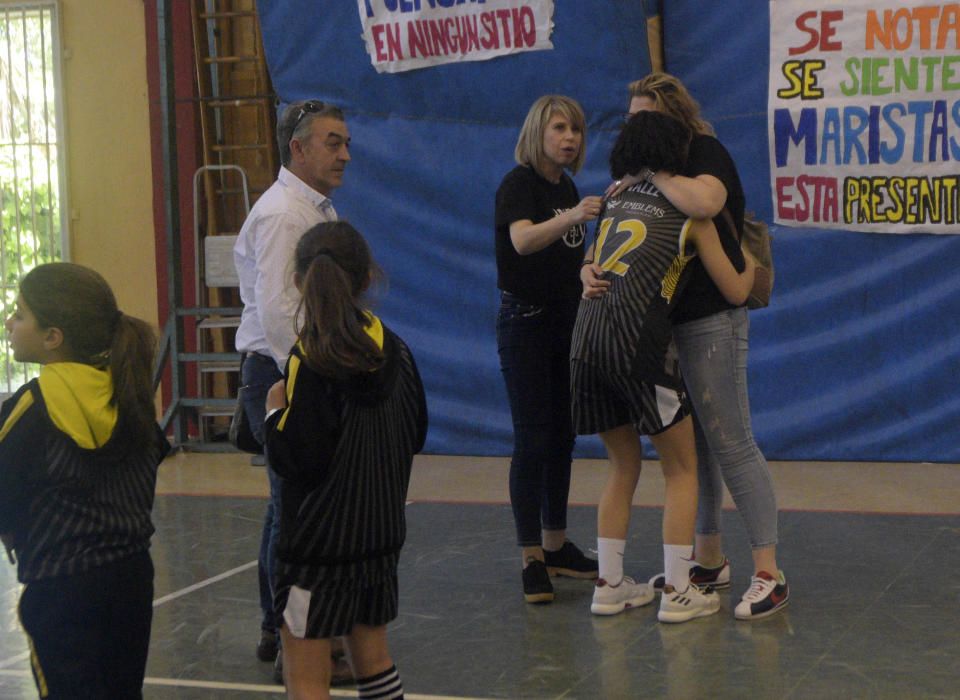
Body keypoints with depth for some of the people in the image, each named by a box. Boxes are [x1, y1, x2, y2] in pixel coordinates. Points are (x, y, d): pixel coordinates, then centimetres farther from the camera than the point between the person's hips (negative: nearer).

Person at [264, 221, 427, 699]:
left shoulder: (311, 360, -17)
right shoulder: (395, 350, 2)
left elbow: (295, 459, -21)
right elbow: (416, 437, 12)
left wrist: (275, 410, -5)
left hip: (320, 538, -7)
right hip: (382, 530, 7)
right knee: (371, 651, 21)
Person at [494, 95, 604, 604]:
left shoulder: (568, 188, 11)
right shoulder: (519, 184, -12)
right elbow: (522, 240, -33)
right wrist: (572, 216, -48)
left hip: (567, 323, 8)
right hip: (525, 322, -8)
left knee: (562, 438, 12)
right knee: (532, 441, -8)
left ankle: (557, 546, 22)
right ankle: (531, 559, -3)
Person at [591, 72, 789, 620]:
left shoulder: (707, 153, -8)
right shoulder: (653, 169, 15)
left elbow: (704, 202, -33)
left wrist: (651, 174, -19)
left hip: (713, 322, -8)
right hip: (667, 323, 8)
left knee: (730, 442, -8)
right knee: (689, 445, 13)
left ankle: (769, 574, -4)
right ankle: (709, 561, 24)